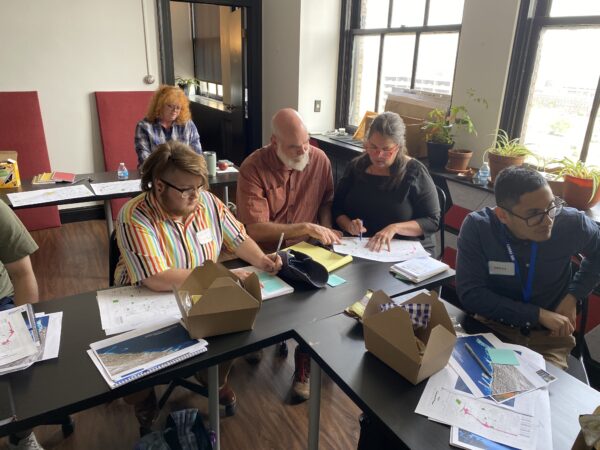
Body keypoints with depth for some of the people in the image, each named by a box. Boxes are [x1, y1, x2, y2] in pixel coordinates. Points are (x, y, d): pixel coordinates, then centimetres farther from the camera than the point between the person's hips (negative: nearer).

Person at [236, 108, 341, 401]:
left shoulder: (319, 159, -2)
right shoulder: (253, 168, -14)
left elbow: (326, 201, 15)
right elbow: (255, 229, -20)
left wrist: (326, 229, -3)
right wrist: (306, 228, -25)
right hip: (263, 254, -1)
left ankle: (304, 369, 1)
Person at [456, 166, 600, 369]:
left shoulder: (571, 223, -12)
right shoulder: (476, 227, -20)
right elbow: (470, 294, -20)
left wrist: (573, 296, -2)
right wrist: (539, 314, -19)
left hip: (550, 335, 1)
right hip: (493, 327, -1)